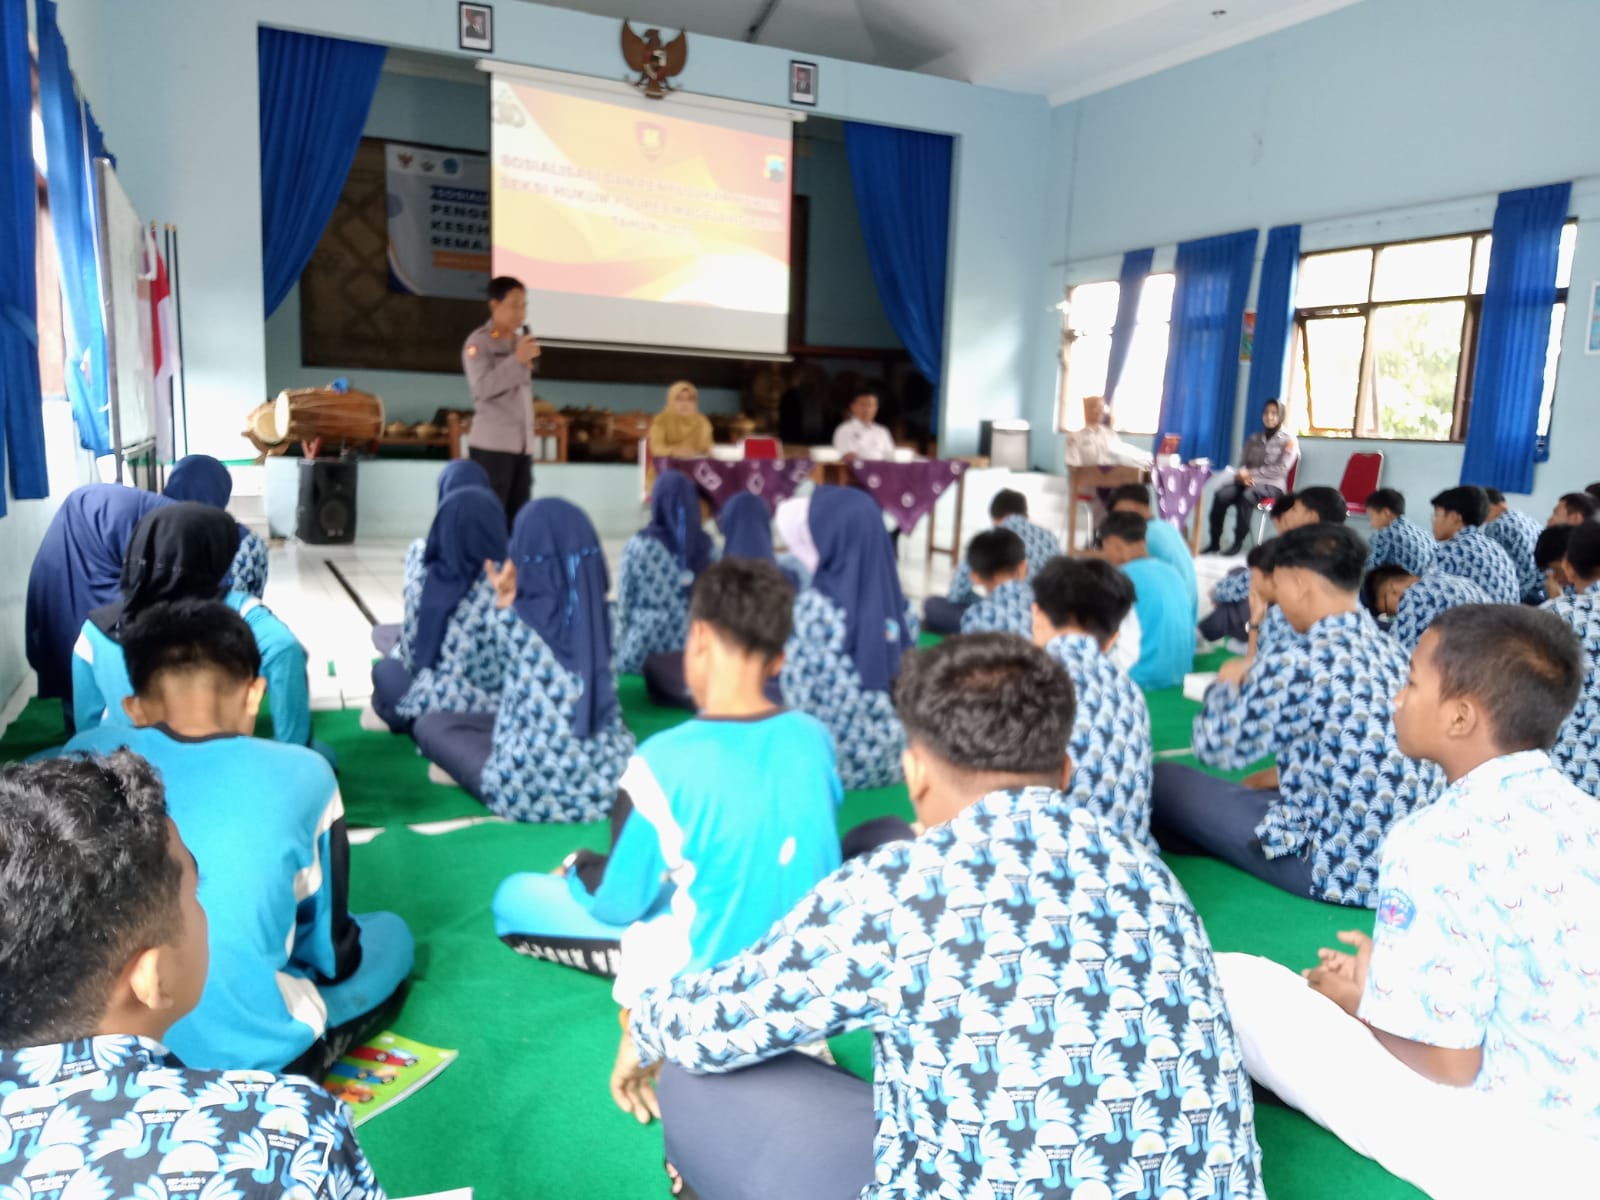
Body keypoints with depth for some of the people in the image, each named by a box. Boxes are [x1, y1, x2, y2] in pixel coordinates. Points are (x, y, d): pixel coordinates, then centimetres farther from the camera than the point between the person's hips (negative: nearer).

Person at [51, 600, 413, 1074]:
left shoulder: (87, 757, -4)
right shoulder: (302, 774, -12)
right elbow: (332, 955, 1)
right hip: (251, 1052, -3)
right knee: (390, 933, 23)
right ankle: (278, 1078, 7)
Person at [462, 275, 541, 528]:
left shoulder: (520, 340, 17)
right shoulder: (478, 342, -4)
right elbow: (483, 387, -19)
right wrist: (517, 360, -21)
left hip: (522, 444, 7)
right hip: (492, 444, -7)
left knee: (517, 517, 6)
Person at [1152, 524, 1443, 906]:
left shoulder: (1297, 662, -20)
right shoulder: (1388, 649, 4)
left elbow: (1217, 747, -6)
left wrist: (1226, 682, 10)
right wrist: (1286, 774, 24)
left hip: (1342, 868, -8)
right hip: (1411, 859, 9)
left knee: (1164, 781, 3)